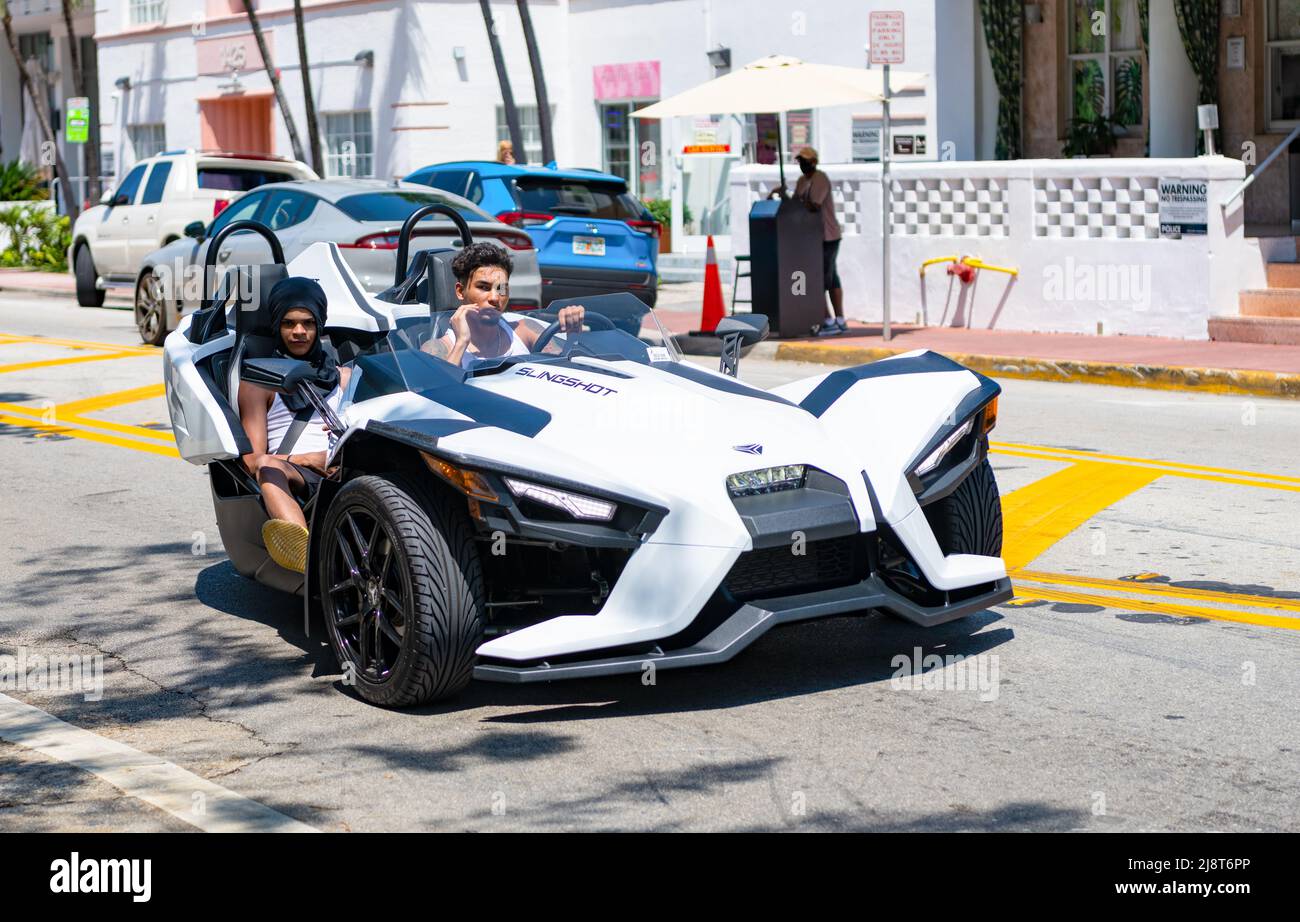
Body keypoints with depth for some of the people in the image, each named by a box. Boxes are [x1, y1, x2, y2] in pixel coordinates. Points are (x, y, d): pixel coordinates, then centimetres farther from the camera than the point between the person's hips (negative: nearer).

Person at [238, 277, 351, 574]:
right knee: (270, 466, -38)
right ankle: (305, 550, -69)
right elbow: (253, 460, 7)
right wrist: (309, 460, -9)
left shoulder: (345, 377, 29)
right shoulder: (257, 383, 19)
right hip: (291, 481, -2)